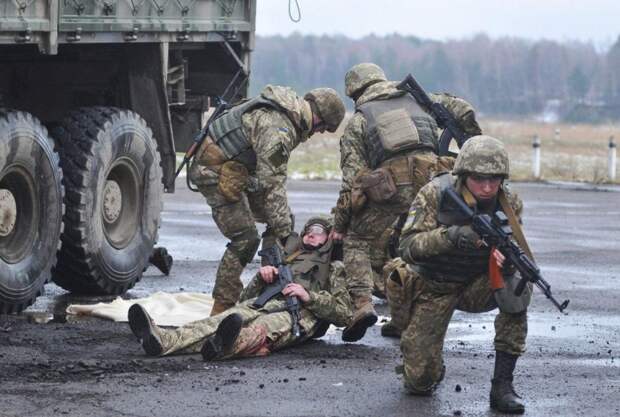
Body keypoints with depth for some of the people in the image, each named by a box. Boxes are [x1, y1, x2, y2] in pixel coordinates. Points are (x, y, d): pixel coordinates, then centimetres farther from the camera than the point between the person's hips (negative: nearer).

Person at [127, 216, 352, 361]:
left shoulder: (334, 269, 28)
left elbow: (344, 314, 9)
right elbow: (245, 299, 28)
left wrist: (309, 296, -5)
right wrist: (262, 276, 8)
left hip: (302, 313, -4)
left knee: (266, 326, -42)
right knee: (223, 319, -31)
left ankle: (228, 345, -77)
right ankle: (164, 341, -58)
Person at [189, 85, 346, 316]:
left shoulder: (287, 114, 6)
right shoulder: (279, 129, -27)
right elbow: (273, 184, -27)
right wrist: (284, 230, -24)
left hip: (236, 169, 10)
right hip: (215, 172, -10)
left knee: (282, 219, 8)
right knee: (245, 240, -13)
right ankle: (222, 307, -5)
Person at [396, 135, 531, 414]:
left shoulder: (510, 204, -11)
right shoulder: (435, 195, -20)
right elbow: (407, 247, -26)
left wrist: (508, 262, -36)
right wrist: (450, 235, -43)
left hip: (477, 286, 2)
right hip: (433, 290, -2)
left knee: (516, 291, -31)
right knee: (420, 381, -12)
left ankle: (502, 385, -21)